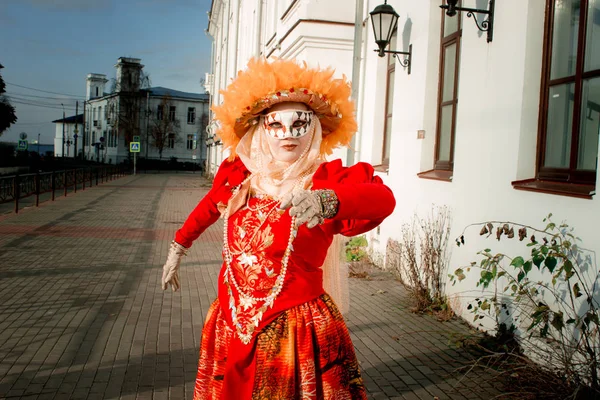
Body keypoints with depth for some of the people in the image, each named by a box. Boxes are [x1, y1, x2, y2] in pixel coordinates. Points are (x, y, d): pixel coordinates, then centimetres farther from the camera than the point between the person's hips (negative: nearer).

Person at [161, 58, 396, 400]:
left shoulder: (326, 180, -12)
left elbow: (383, 198, -31)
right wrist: (178, 247, 31)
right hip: (230, 329, 4)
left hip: (296, 332, -4)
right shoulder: (239, 179, 0)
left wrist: (328, 201, -50)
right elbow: (209, 207, 21)